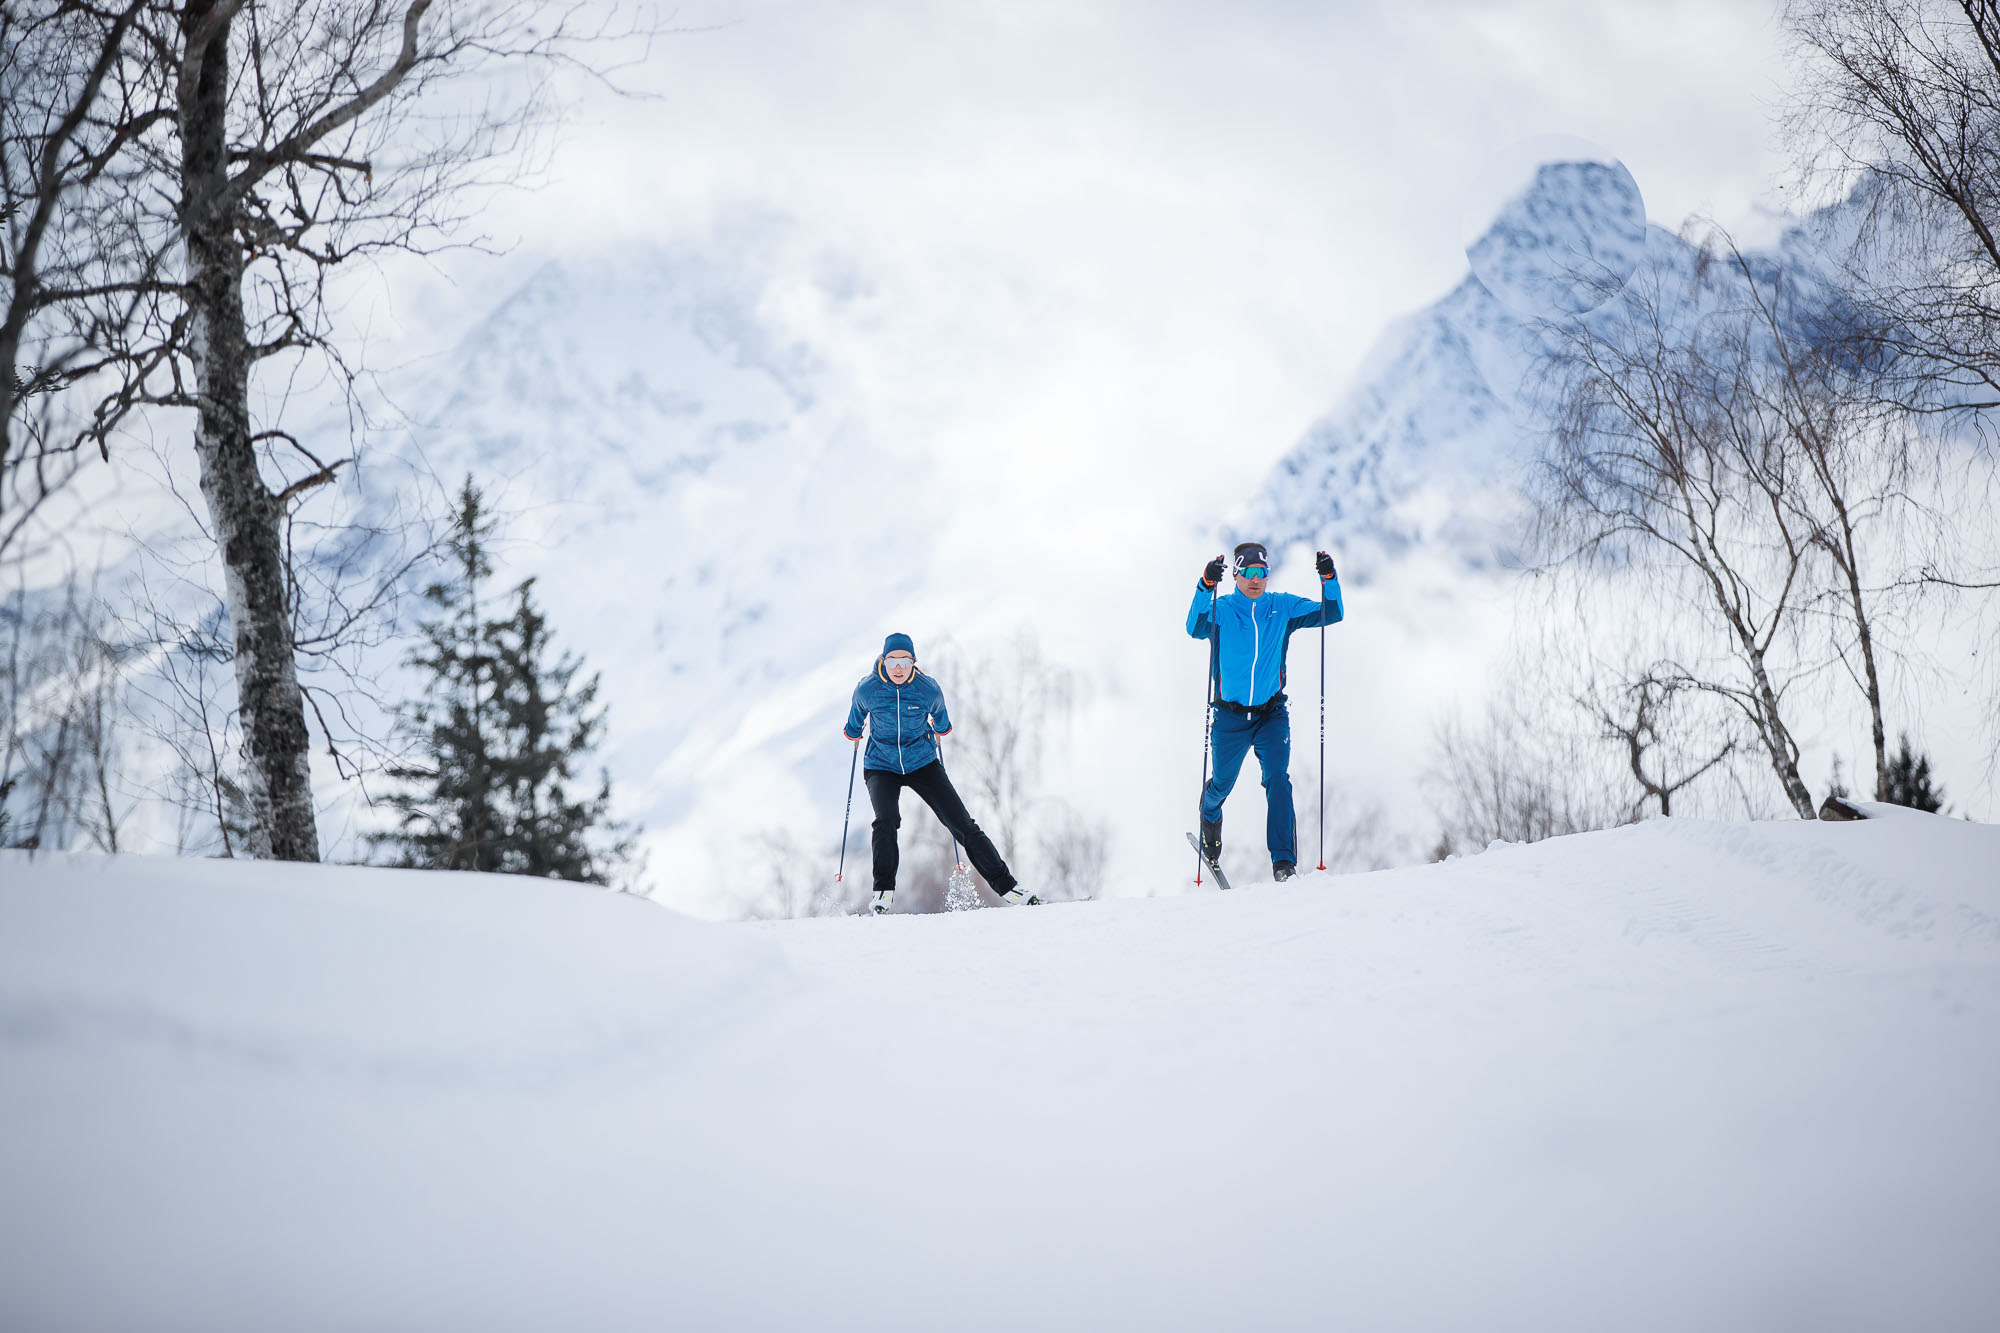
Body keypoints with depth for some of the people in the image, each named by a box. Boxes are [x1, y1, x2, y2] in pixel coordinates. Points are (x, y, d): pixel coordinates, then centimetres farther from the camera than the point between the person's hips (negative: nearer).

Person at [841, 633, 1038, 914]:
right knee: (886, 819, -29)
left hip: (922, 763, 1)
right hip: (881, 766, -1)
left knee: (962, 824, -5)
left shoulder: (928, 690, -14)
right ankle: (883, 891, -17)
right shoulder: (867, 690, -14)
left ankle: (1006, 886, 0)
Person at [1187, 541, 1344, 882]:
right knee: (1223, 784, 17)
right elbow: (1196, 628, -27)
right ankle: (1210, 814, 54)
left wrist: (1329, 579, -20)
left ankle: (1284, 861, -19)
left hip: (1271, 714, 1)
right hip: (1230, 715, 0)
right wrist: (1206, 586, -41)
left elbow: (1331, 614, -3)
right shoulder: (1221, 610, -7)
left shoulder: (1283, 608, 1)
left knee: (1278, 779, -18)